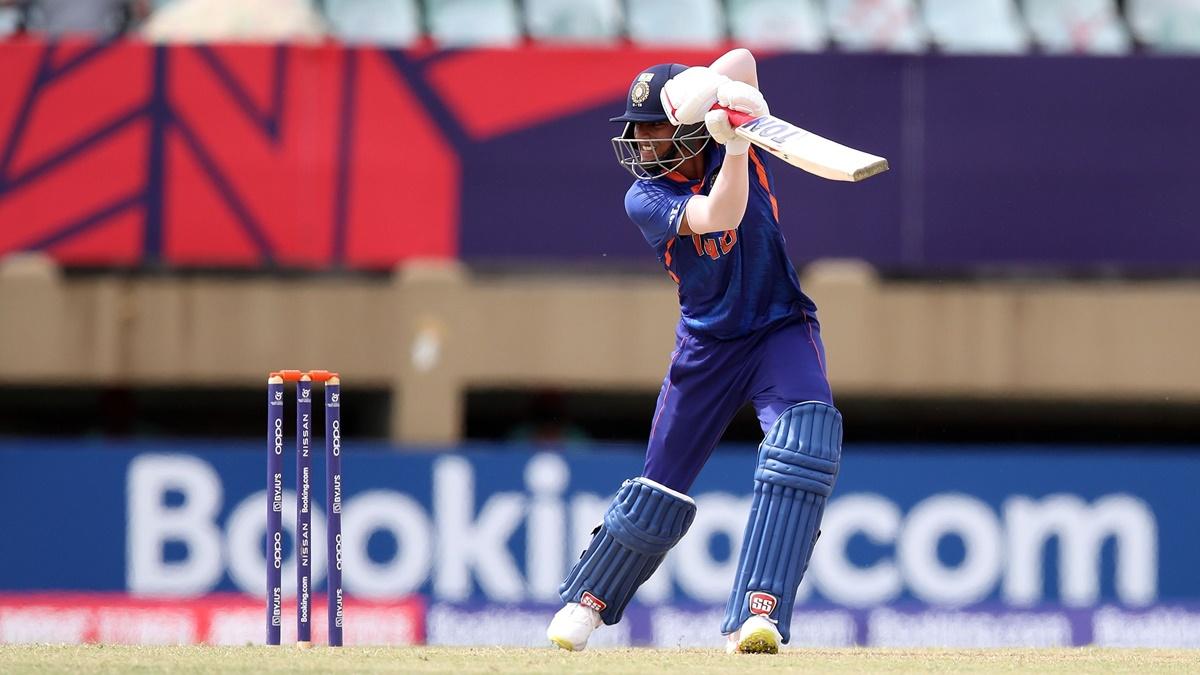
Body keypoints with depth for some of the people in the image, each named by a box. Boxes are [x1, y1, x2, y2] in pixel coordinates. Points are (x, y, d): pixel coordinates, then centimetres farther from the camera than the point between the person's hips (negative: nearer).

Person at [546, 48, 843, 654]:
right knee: (658, 492, 7)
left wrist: (723, 86, -45)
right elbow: (718, 214, -32)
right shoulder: (645, 199, -14)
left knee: (807, 439, -28)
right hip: (708, 345, 0)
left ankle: (757, 614, -32)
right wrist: (735, 147, -45)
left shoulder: (728, 140, -8)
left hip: (782, 327, 0)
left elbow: (742, 62, -24)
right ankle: (587, 599, 34)